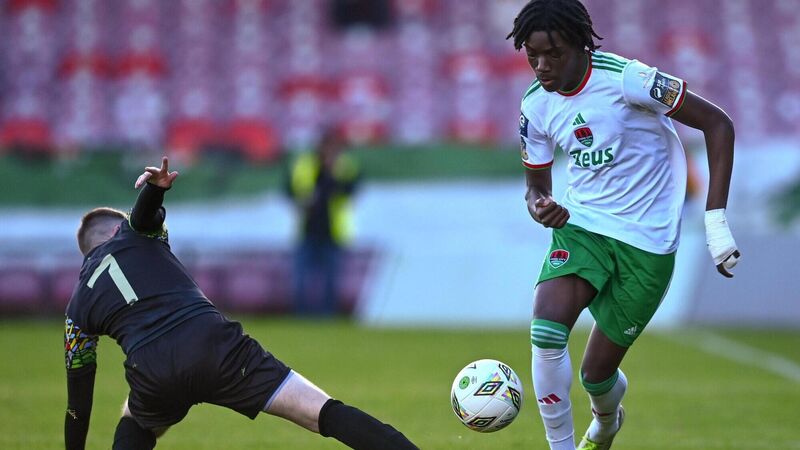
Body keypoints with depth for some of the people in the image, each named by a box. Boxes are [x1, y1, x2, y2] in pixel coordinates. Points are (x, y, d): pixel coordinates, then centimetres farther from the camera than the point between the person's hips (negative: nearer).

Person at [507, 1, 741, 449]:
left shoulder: (626, 79, -20)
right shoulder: (536, 105, -3)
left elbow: (718, 123, -14)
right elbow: (537, 186, 11)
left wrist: (716, 221, -18)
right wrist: (541, 207, -16)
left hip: (649, 240, -3)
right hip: (582, 225, 3)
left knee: (596, 373, 4)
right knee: (546, 332, -25)